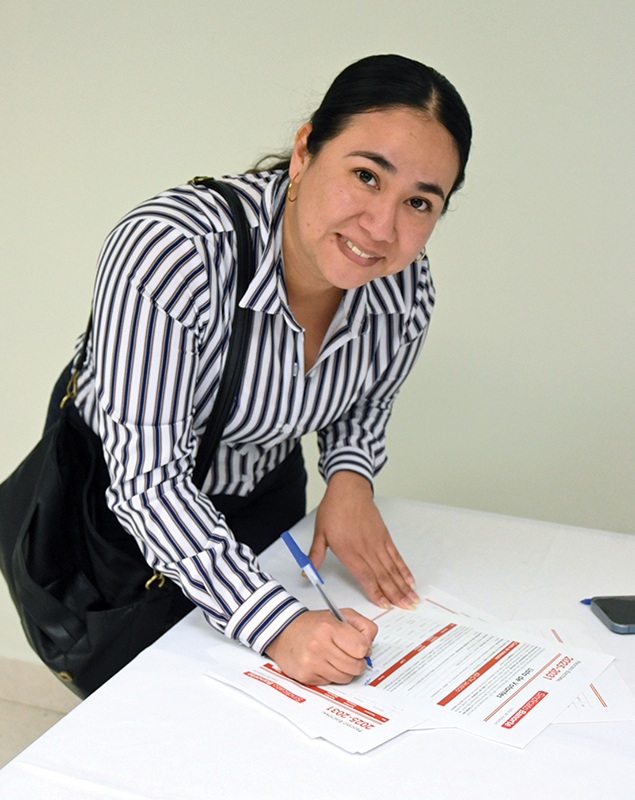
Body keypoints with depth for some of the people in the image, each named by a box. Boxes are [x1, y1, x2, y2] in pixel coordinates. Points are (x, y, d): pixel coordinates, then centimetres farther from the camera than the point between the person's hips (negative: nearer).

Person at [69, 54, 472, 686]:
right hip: (121, 508, -5)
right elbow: (146, 478, -36)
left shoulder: (406, 287, -19)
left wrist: (349, 479, -19)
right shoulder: (170, 248, -37)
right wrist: (278, 625, -43)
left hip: (266, 495, 5)